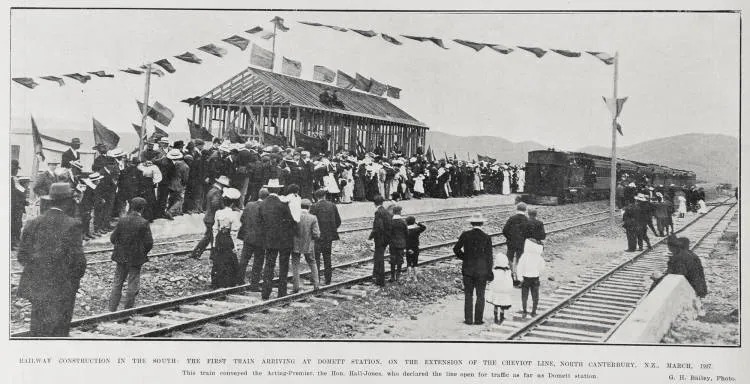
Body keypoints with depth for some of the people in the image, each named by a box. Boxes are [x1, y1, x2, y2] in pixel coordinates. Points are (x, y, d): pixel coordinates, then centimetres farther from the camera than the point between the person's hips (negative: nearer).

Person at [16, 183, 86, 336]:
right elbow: (78, 259, -12)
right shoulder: (72, 225, -12)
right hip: (61, 289, -4)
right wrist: (76, 277, 6)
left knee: (37, 331, 15)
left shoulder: (33, 224, 1)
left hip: (36, 287, 5)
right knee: (58, 331, 5)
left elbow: (22, 256, 4)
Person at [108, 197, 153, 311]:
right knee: (132, 285, 8)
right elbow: (149, 243, -14)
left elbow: (113, 238, -2)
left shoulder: (122, 221, -4)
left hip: (121, 257, 3)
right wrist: (144, 252, 5)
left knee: (117, 283, 14)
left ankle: (112, 309, 17)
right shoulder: (144, 223, -13)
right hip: (136, 259, -3)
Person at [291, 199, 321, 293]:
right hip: (308, 246, 0)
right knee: (312, 264, 19)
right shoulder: (313, 218, -12)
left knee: (295, 266, 12)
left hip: (295, 245, 0)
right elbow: (316, 234, -14)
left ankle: (296, 286, 10)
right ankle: (316, 285, 18)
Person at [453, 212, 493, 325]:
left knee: (468, 295, 10)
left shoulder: (465, 235, -6)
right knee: (480, 295, 8)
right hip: (481, 270, -1)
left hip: (467, 269, 1)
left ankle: (468, 319, 11)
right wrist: (489, 272, 2)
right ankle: (478, 319, 10)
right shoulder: (486, 238, -8)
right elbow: (489, 257, -5)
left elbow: (456, 249, -6)